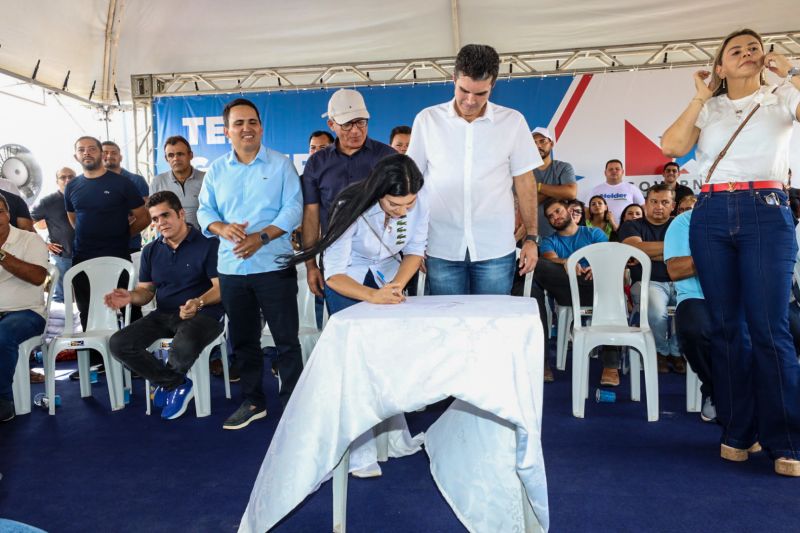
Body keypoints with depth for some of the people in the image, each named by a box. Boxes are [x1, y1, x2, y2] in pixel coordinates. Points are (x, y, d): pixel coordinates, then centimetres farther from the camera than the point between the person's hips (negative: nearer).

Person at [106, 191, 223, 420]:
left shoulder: (209, 244, -6)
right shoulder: (151, 251, 14)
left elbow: (221, 287, -12)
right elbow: (146, 290, 14)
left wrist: (199, 303, -31)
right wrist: (130, 297, -10)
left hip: (203, 314, -6)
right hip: (163, 315, 6)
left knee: (184, 346, -39)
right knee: (118, 344, -16)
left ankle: (166, 381, 0)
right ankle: (178, 384, -3)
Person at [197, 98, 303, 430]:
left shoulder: (281, 164, 0)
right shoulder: (217, 170, 12)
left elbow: (293, 208, -8)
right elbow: (205, 211, 9)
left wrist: (262, 236, -20)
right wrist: (222, 228, -13)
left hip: (274, 265, -4)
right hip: (231, 268, 4)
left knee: (286, 339, 0)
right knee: (243, 340, 14)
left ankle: (292, 403, 12)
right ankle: (252, 402, 28)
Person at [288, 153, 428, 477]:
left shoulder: (419, 201, -23)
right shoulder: (352, 207, -32)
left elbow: (415, 250, -9)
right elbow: (334, 274, -30)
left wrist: (397, 285, -26)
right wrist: (371, 295, -47)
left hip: (389, 278, 3)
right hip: (348, 282, -3)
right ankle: (361, 454, -3)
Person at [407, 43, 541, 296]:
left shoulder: (513, 121, 2)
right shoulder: (427, 120, 3)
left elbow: (525, 181, 7)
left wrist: (531, 237, 4)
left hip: (495, 249, 0)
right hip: (442, 250, 0)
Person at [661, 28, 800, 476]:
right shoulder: (708, 109, 16)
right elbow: (671, 146, 0)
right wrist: (700, 98, 4)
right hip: (712, 216, 2)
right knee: (727, 327, 4)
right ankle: (738, 431, 14)